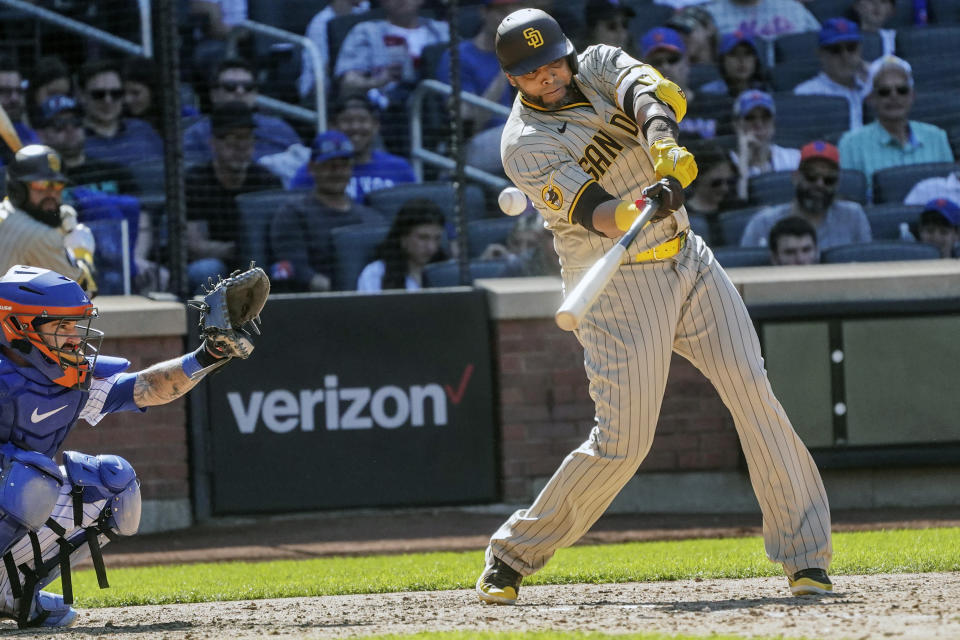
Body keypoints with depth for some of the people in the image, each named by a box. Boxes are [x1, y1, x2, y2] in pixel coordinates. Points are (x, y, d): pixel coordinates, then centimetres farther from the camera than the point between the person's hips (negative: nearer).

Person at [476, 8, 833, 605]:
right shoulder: (525, 145, -12)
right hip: (617, 284, -5)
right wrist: (634, 212, -46)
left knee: (751, 388, -9)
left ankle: (804, 550, -6)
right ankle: (516, 551, 9)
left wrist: (661, 140, -40)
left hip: (688, 263, 5)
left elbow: (650, 91, -19)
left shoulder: (598, 65, 4)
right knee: (623, 441, -9)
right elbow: (593, 214, -24)